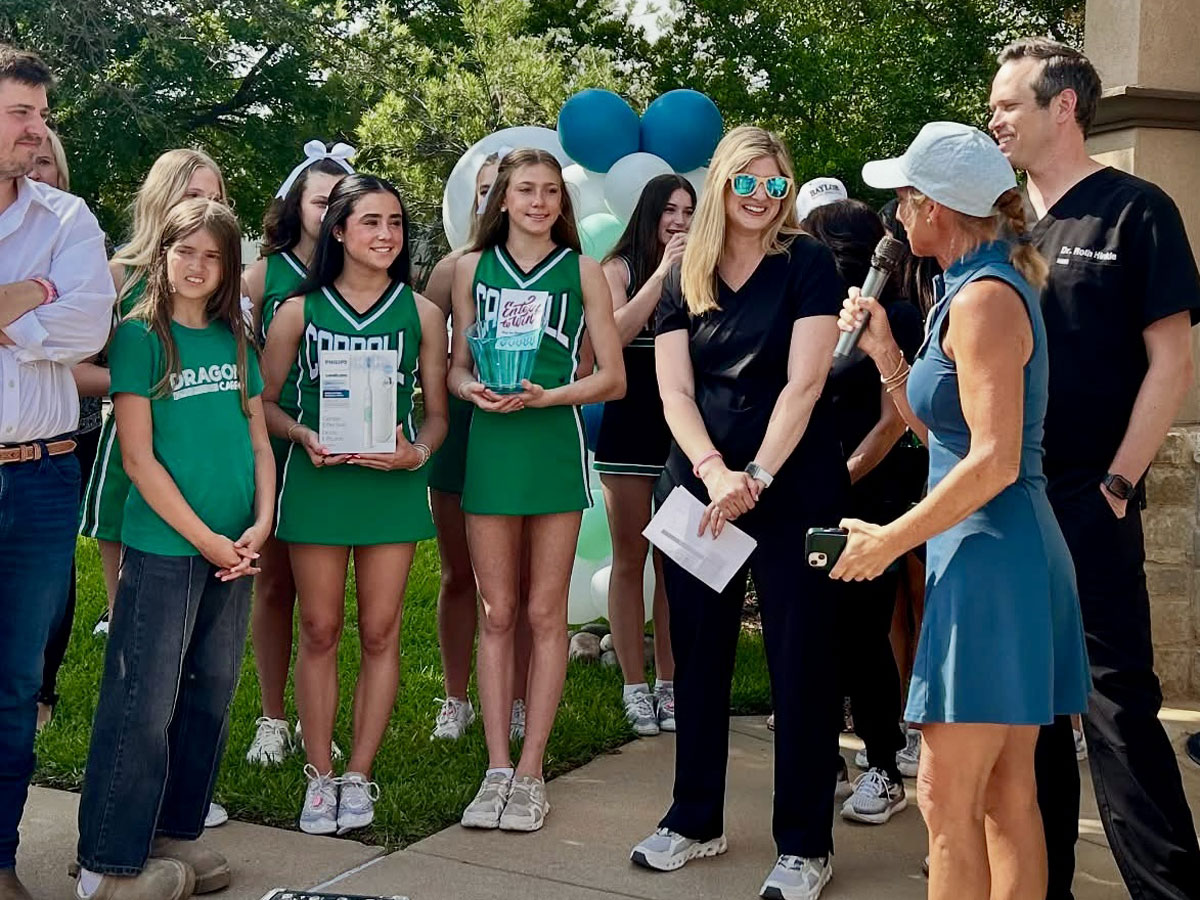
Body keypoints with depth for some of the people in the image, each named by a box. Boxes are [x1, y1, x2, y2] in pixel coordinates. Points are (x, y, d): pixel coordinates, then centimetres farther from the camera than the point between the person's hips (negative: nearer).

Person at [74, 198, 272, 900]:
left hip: (235, 551, 6)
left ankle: (177, 831, 25)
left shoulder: (236, 340, 10)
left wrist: (261, 525, -3)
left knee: (210, 696, 11)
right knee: (145, 705, -2)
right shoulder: (141, 335, -6)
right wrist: (205, 539, -12)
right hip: (163, 549, -6)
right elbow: (139, 456, -10)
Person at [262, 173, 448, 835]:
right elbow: (264, 400, 5)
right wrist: (304, 436, -13)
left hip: (391, 483, 1)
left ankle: (359, 775, 17)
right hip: (317, 481, 0)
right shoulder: (300, 310, 3)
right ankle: (320, 777, 15)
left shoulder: (421, 313, 5)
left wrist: (417, 452, -12)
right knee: (320, 631, 4)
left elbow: (437, 413, 8)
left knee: (379, 633, 5)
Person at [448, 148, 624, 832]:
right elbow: (458, 366, 13)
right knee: (498, 615, 5)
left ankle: (531, 770, 11)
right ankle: (498, 769, 12)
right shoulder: (474, 268, 10)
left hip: (554, 447, -2)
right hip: (489, 447, 2)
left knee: (546, 613, 3)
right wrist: (473, 389, -10)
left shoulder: (582, 271, 3)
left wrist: (545, 396, -14)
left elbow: (613, 378, 1)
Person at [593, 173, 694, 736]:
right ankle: (634, 688, 10)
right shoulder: (618, 269, 2)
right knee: (630, 560, 3)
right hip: (630, 430, -2)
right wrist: (662, 272, -15)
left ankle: (668, 684, 14)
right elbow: (615, 335, -15)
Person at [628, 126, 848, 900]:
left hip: (793, 487, -4)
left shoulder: (807, 264, -3)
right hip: (699, 486, 4)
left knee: (800, 660, 0)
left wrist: (756, 476, -21)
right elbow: (674, 389, 0)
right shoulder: (685, 278, 7)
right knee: (698, 653, 11)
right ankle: (695, 820, 25)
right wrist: (714, 472, -17)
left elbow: (803, 382, -12)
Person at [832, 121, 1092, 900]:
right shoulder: (977, 288, 16)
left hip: (990, 554, -10)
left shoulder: (985, 295, -14)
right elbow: (944, 437, 18)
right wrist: (885, 353, 12)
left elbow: (993, 460, -21)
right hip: (1003, 551, 10)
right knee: (1007, 797, 13)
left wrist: (890, 542, -15)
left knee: (949, 800, -4)